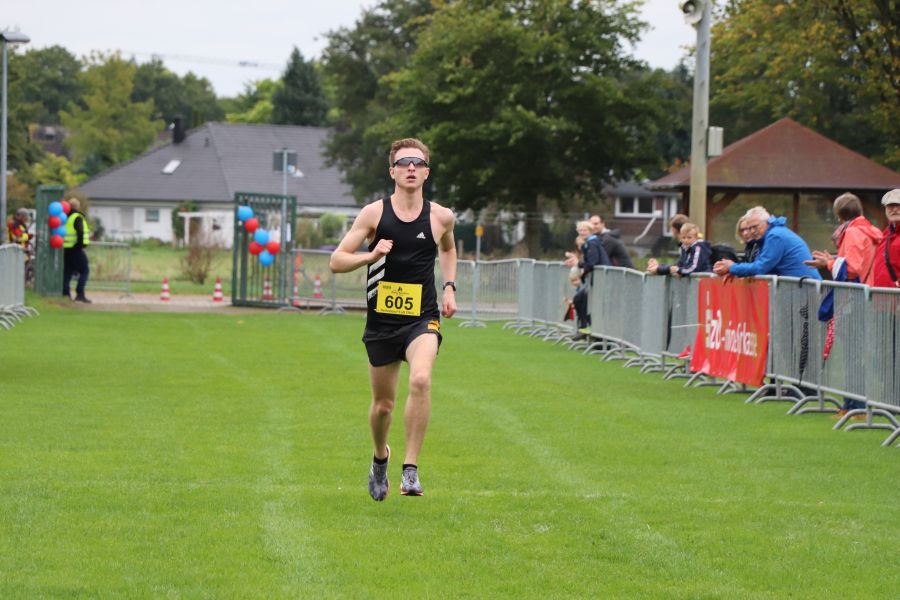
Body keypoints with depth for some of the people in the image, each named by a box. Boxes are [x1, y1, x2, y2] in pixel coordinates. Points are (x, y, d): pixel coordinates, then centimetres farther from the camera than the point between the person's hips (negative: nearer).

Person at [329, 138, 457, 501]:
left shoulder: (441, 217, 1)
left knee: (421, 380, -28)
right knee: (383, 403, 9)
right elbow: (336, 261, -3)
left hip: (422, 319, 0)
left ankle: (411, 470, -22)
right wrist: (371, 256, -20)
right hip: (381, 320, 1)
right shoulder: (374, 213, -4)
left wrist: (449, 287, 13)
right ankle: (380, 457, 42)